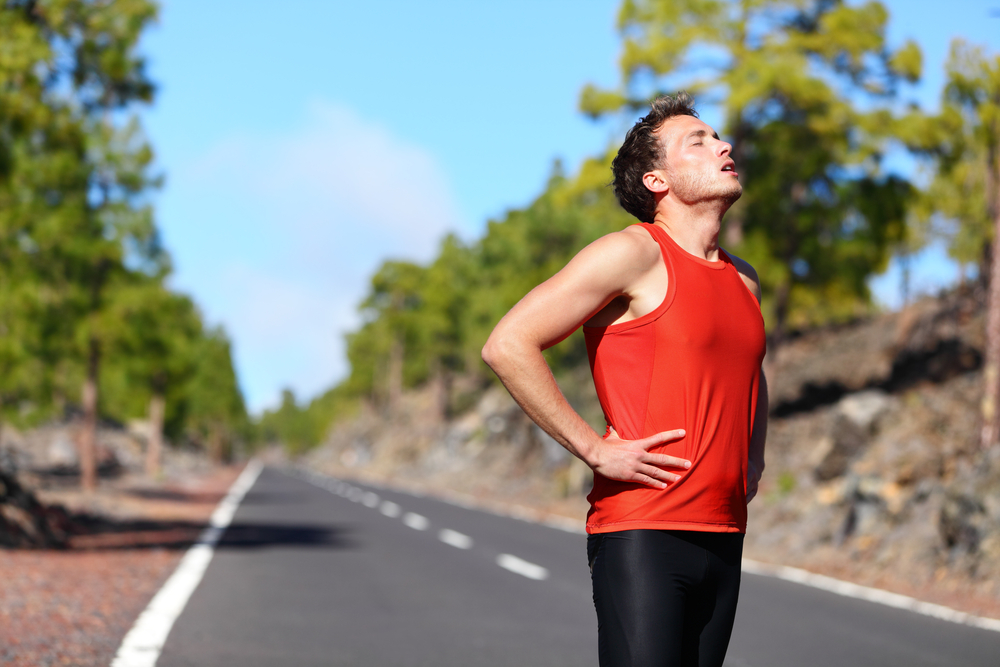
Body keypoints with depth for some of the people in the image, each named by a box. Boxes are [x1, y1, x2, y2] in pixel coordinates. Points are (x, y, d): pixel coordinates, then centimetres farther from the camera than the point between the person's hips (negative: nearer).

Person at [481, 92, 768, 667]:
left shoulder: (744, 280, 16)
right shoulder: (634, 254, -6)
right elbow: (508, 346, -14)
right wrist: (596, 450, -15)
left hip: (723, 536, 7)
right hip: (642, 534, -7)